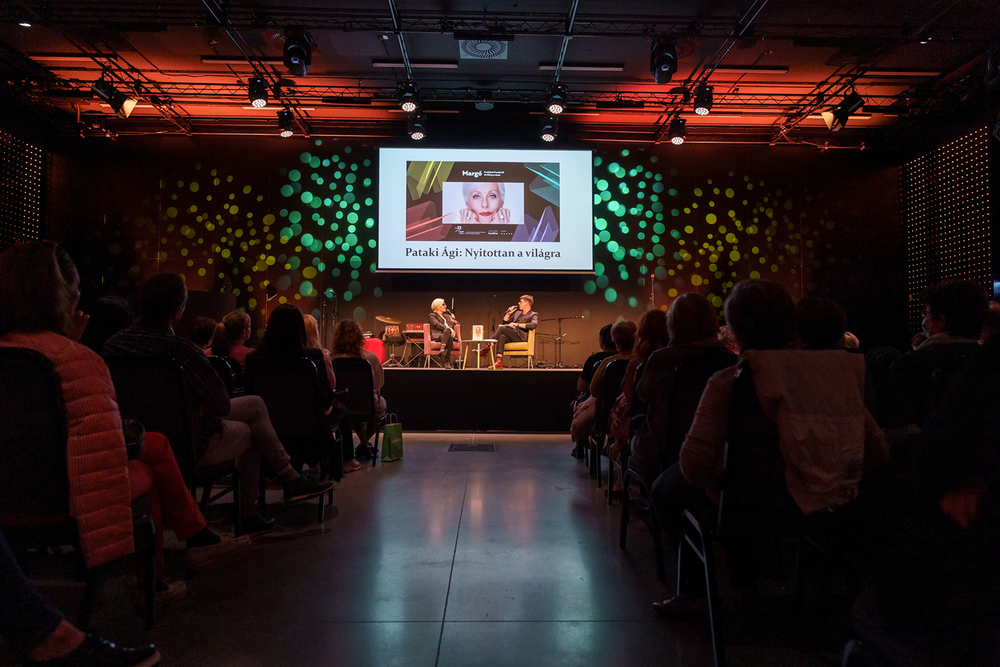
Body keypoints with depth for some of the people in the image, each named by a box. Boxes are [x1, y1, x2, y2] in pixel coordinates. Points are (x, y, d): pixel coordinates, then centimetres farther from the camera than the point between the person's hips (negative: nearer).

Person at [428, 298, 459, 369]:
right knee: (447, 330, -38)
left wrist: (454, 321, 10)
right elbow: (438, 325, -5)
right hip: (437, 336, -4)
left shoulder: (447, 316, 33)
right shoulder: (431, 316, 14)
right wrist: (449, 329, -19)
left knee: (451, 337, -36)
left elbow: (457, 325, 33)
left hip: (448, 336, 4)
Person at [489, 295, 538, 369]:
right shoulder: (517, 313, 33)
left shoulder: (533, 314, 12)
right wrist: (508, 313, 15)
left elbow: (534, 325, -11)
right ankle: (499, 362, -43)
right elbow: (505, 322, 33)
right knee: (502, 337, -32)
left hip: (521, 336, -5)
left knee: (501, 328, -26)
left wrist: (517, 325, -16)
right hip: (511, 337, 5)